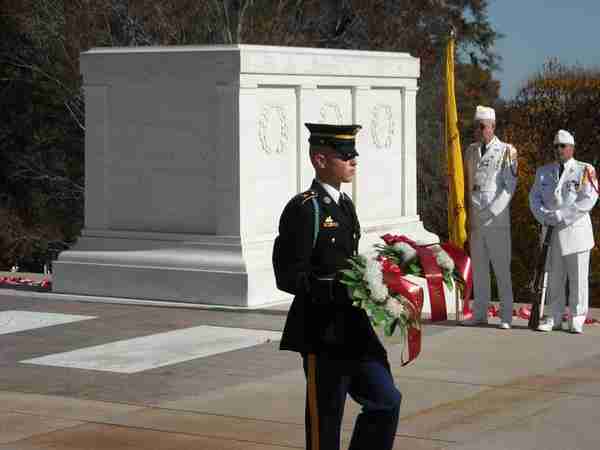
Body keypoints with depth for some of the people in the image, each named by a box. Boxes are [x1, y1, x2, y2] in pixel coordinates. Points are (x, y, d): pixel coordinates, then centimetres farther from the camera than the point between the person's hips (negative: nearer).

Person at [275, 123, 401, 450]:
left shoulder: (345, 204, 13)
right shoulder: (304, 209, -14)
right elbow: (289, 277, -19)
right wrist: (342, 288, -26)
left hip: (355, 330, 8)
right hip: (323, 333, -8)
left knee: (386, 401, 9)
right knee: (325, 420, 3)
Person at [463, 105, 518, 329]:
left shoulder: (505, 151, -2)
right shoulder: (471, 151, 14)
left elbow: (510, 187, -6)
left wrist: (491, 212, -13)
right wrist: (467, 213, 7)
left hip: (497, 219, -5)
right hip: (474, 218, 5)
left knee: (502, 268, -3)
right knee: (478, 268, 8)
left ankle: (506, 316, 1)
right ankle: (480, 314, 13)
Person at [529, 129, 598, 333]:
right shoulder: (543, 172, 14)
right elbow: (535, 199, 8)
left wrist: (560, 216, -16)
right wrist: (545, 217, -11)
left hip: (576, 230, -3)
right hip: (552, 232, 3)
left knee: (578, 278, -1)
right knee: (554, 277, 5)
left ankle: (576, 320, 5)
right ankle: (554, 318, 11)